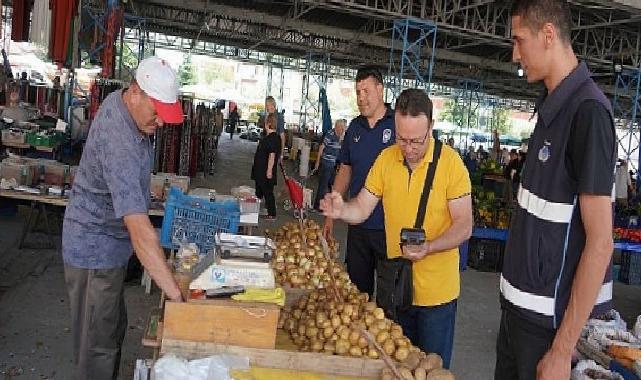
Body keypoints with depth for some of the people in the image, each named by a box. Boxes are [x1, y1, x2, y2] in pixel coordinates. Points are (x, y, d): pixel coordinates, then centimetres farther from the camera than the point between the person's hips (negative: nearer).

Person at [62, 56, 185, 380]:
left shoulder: (119, 101, -3)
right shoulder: (119, 144, -34)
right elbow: (140, 230, -40)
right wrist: (177, 297, -41)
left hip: (109, 242, 10)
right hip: (95, 252, -10)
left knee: (114, 328, 23)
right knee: (98, 347, 4)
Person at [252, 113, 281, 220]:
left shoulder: (273, 138, -20)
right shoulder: (266, 136, 11)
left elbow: (272, 156, -24)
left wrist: (269, 170, -25)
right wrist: (256, 166, 23)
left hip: (267, 172, -10)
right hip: (260, 171, 10)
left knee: (268, 192, -1)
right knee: (259, 191, 19)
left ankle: (272, 214, 8)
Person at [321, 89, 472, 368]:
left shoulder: (451, 162, -15)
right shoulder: (386, 158, -2)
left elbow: (464, 226, -13)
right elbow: (361, 208, 0)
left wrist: (429, 247, -30)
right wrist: (341, 211, -22)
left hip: (436, 290, -4)